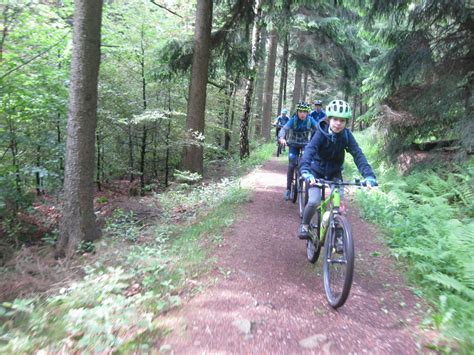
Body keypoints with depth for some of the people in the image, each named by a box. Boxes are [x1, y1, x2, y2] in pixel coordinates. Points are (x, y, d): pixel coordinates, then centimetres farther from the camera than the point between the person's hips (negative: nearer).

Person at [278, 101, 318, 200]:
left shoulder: (310, 120, -16)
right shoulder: (293, 120, -20)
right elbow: (284, 129, -33)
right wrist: (281, 138, -54)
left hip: (305, 143, 2)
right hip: (293, 144, -1)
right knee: (292, 165, -13)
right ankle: (288, 189, -2)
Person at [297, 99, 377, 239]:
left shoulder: (346, 135, -17)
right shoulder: (321, 133, -25)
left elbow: (358, 155, -24)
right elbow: (309, 150, -40)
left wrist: (369, 176, -39)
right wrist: (306, 172, -58)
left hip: (334, 172, 3)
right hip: (317, 171, -3)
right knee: (314, 201, -20)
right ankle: (304, 225, 9)